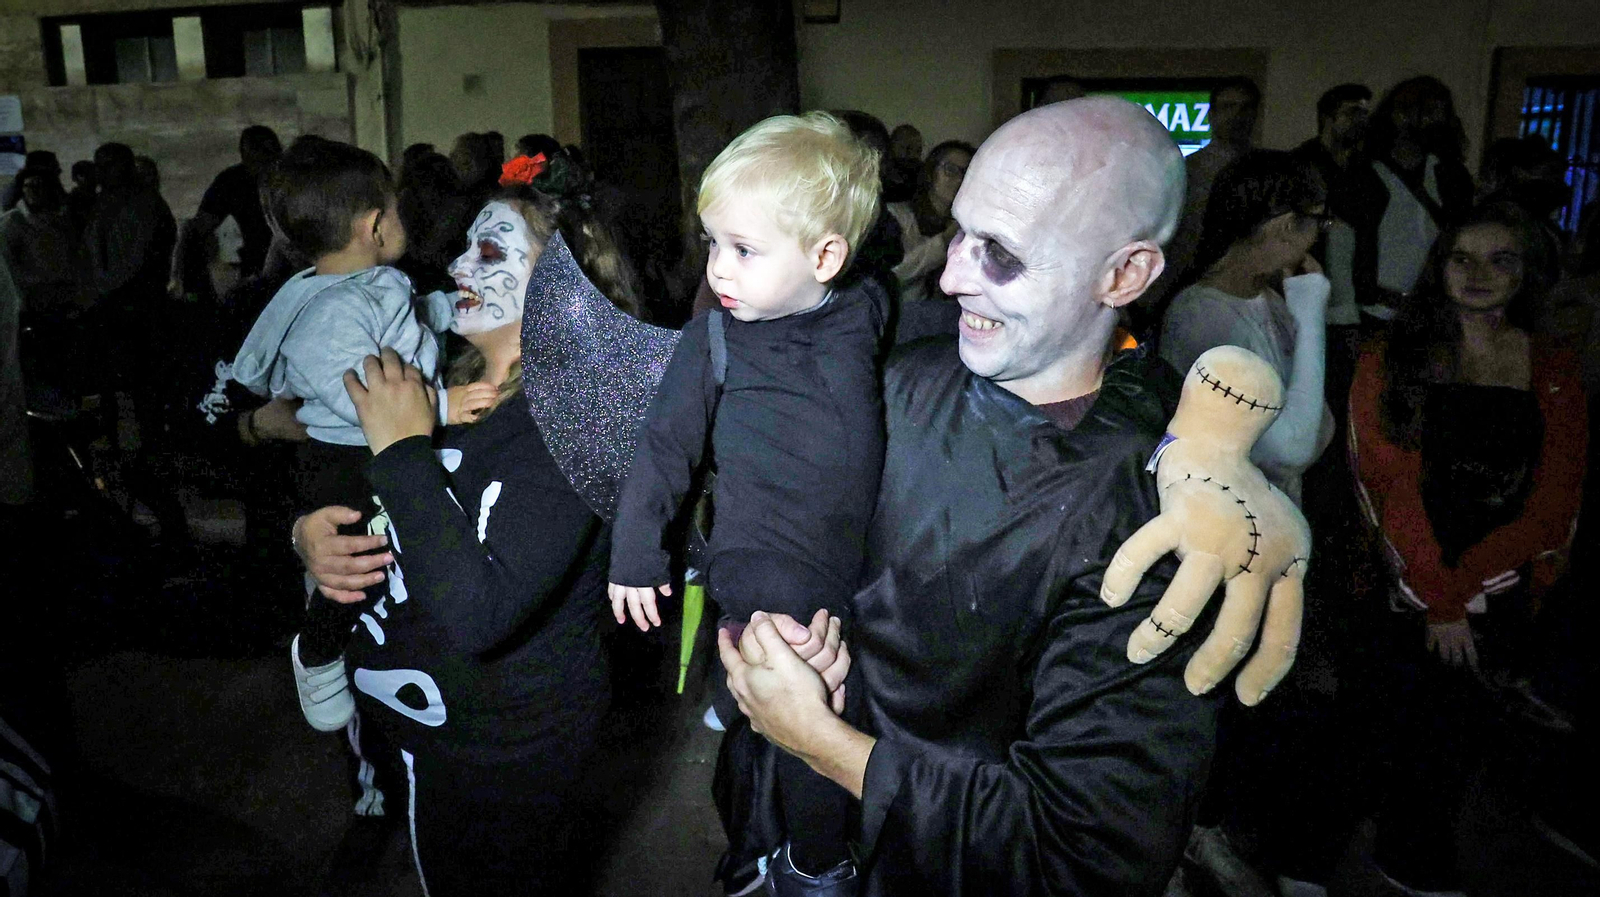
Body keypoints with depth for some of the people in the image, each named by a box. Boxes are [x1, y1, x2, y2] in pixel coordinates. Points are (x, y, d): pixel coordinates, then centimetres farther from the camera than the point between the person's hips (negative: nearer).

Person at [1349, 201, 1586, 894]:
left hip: (1498, 598, 2)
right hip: (1398, 595, -2)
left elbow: (1553, 506, -1)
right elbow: (1392, 492, -6)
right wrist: (1438, 603, -11)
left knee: (1452, 746, 8)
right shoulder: (1392, 362, 0)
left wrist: (1460, 585, -13)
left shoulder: (1554, 376, 6)